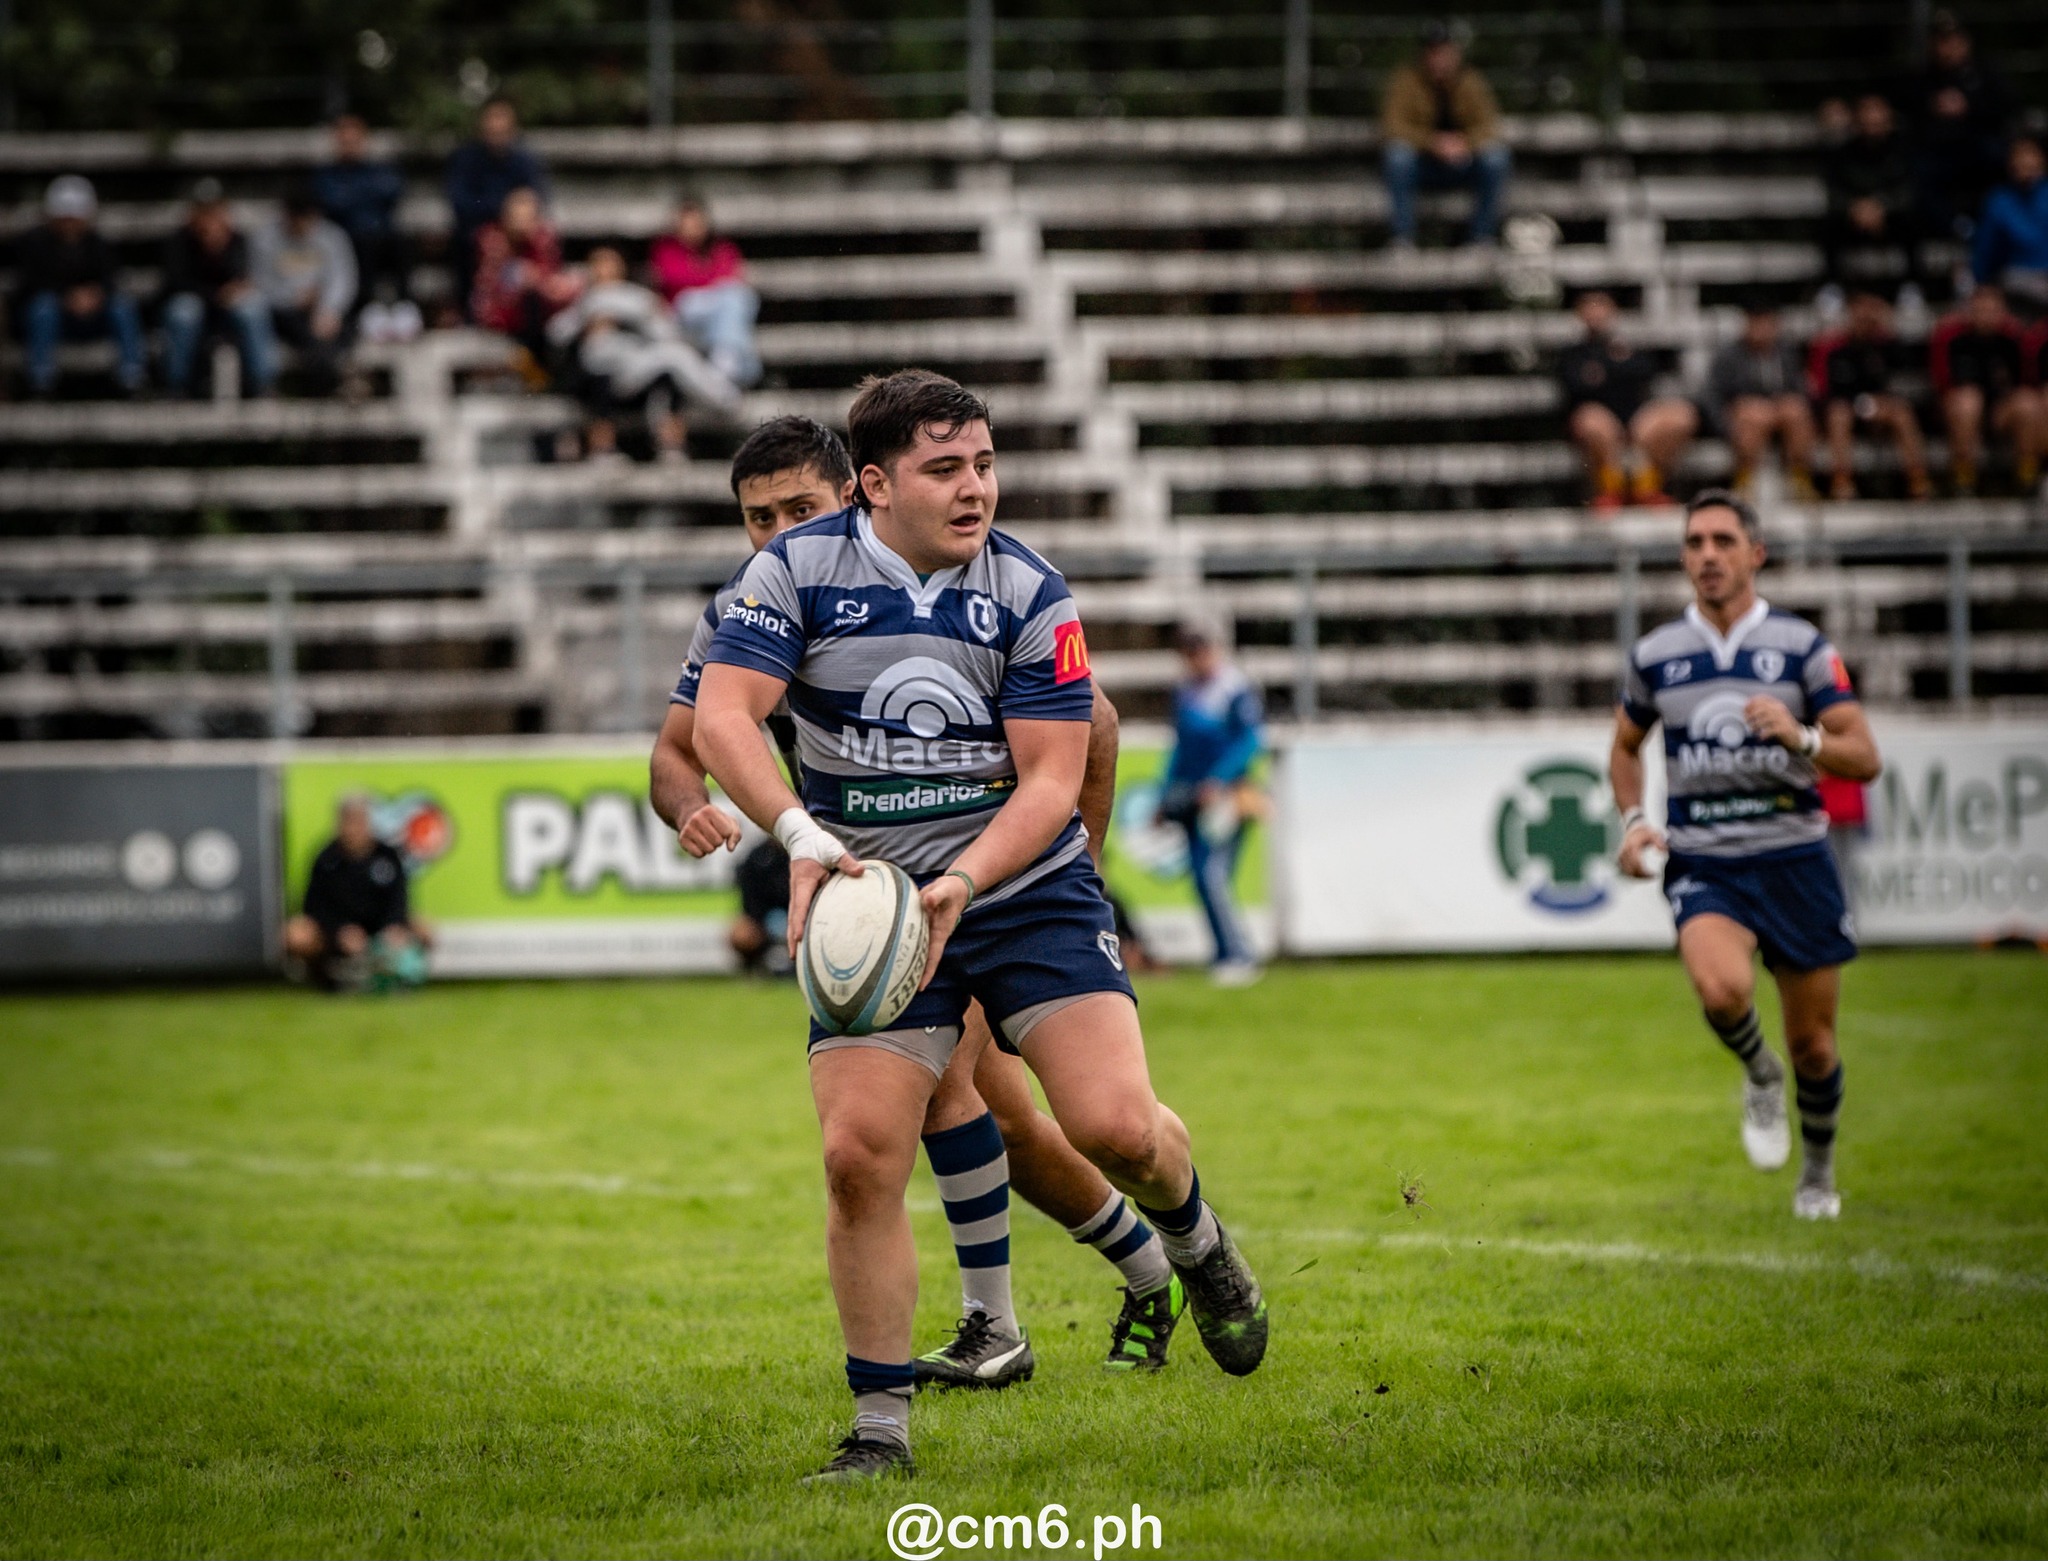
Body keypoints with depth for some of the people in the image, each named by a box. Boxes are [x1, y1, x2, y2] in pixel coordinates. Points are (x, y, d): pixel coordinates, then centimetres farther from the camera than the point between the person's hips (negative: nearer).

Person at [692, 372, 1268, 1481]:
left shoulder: (1031, 596, -7)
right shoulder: (797, 569, -6)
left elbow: (1053, 777, -9)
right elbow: (722, 718, -16)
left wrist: (961, 882, -25)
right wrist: (803, 837, -32)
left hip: (1026, 890, 0)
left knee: (1115, 1126, -14)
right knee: (858, 1156, -12)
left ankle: (1195, 1242, 22)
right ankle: (881, 1426, 3)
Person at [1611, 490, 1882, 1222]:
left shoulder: (1801, 646, -2)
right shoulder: (1654, 656, 4)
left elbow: (1864, 757, -4)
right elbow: (1626, 745, 22)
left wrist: (1800, 737, -23)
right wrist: (1633, 820, 4)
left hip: (1793, 858, 0)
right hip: (1702, 866, 0)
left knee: (1812, 1043, 5)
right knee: (1722, 987, -30)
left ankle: (1818, 1168, 33)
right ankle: (1760, 1078, 3)